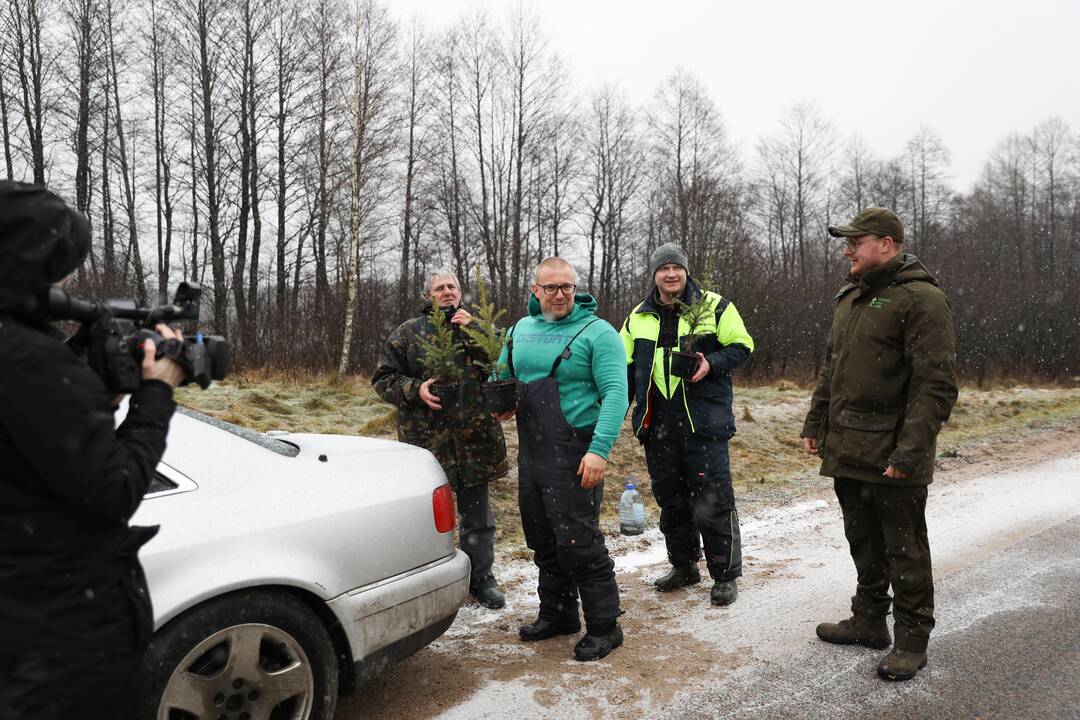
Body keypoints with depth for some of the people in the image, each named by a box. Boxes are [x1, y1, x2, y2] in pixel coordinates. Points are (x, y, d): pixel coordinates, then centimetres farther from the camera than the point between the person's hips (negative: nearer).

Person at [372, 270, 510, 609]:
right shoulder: (408, 333, 7)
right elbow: (383, 378, 6)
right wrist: (414, 389, -11)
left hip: (474, 438, 2)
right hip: (427, 439, -1)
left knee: (477, 514, 12)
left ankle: (480, 575, 28)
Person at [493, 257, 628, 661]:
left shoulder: (596, 332, -8)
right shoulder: (521, 330, 11)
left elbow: (615, 393, -16)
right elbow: (503, 377, 28)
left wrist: (600, 449, -24)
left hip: (573, 457, -7)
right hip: (529, 453, 7)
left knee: (578, 542, -6)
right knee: (543, 540, 16)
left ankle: (604, 626, 11)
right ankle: (557, 614, 33)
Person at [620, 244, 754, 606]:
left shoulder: (714, 307, 1)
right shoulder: (639, 317, 12)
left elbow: (742, 346, 3)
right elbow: (627, 368, 17)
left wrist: (712, 363, -15)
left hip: (703, 418, -4)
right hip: (657, 423, 4)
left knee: (713, 496, -2)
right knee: (669, 496, 13)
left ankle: (725, 575, 13)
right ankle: (683, 565, 30)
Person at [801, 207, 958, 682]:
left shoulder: (921, 299, -12)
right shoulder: (849, 298, 14)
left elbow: (936, 384, -17)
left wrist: (911, 449, -22)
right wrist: (815, 424, 16)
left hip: (891, 458, -8)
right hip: (846, 451, 8)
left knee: (904, 550, 5)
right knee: (863, 544, 18)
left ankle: (912, 638, 20)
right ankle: (869, 620, 33)